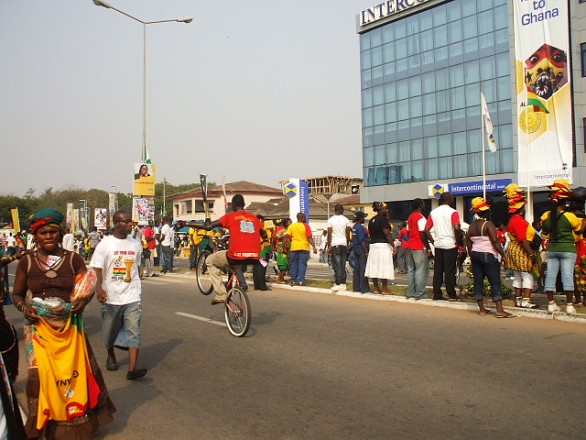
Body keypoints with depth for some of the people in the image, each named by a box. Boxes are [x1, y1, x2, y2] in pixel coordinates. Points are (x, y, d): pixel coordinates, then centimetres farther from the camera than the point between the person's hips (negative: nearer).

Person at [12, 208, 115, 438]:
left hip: (70, 326, 0)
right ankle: (46, 425, 20)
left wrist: (83, 300, -15)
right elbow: (17, 294, 10)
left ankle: (79, 421, 22)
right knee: (41, 374, 0)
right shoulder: (27, 261, 2)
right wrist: (24, 307, -11)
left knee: (75, 371, 2)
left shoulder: (73, 259, 1)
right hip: (38, 327, 0)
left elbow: (88, 286, 7)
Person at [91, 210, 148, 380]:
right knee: (110, 332, 15)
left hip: (132, 297, 2)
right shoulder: (105, 244, -6)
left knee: (134, 332, -8)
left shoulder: (136, 244, 5)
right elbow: (97, 269, -12)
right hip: (110, 297, -2)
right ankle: (111, 356, 42)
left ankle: (132, 369, -10)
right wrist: (99, 288, -28)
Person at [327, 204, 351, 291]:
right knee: (343, 265, 9)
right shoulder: (346, 220, 6)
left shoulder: (331, 220, -1)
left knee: (336, 265, -4)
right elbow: (348, 234, 7)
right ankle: (343, 284, 9)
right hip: (343, 244, 3)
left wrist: (329, 246, -3)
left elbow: (329, 234, -5)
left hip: (334, 245, -3)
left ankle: (338, 283, -11)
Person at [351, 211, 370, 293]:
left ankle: (356, 287, 15)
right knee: (363, 269, -6)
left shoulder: (354, 226, 13)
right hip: (362, 251, -10)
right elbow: (362, 241, -18)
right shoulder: (360, 227, -15)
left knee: (357, 269, 11)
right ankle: (364, 288, -4)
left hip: (356, 250, 10)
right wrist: (366, 252, -16)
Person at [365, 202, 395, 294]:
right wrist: (393, 246, -16)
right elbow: (387, 234, -17)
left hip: (373, 245, 9)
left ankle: (376, 288, 13)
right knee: (384, 267, -6)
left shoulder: (372, 220, 15)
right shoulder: (383, 219, -11)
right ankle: (385, 289, -5)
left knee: (374, 267, 7)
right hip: (383, 245, -8)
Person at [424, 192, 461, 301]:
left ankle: (437, 294, 8)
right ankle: (451, 295, 4)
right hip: (450, 244, -5)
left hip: (438, 245, 5)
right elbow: (456, 228, -19)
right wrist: (458, 241, -7)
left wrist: (433, 242, 10)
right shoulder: (452, 212, -6)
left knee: (437, 271, 7)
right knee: (450, 271, 0)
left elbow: (426, 230, 5)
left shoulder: (433, 212, 10)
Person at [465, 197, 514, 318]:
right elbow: (495, 242, -17)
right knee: (495, 283, -5)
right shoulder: (488, 224, -11)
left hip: (475, 255, 7)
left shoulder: (471, 227, 10)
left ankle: (482, 309, 11)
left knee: (478, 281, 7)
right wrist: (503, 255, -12)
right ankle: (499, 310, -8)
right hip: (488, 255, -7)